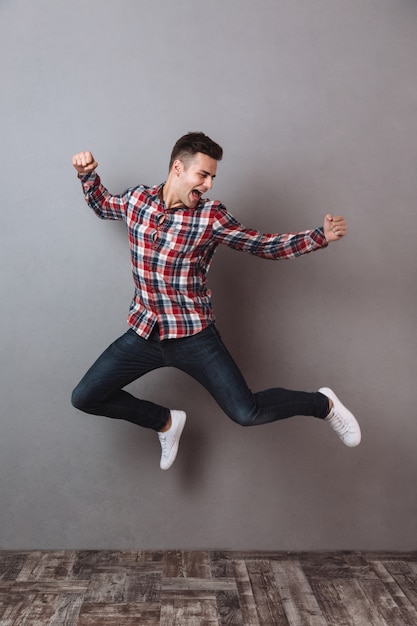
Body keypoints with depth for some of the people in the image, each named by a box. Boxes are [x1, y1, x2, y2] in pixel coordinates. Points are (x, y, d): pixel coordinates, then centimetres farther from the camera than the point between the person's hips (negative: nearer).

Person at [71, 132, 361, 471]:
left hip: (193, 335, -4)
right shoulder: (137, 199, 2)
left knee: (247, 413, -15)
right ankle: (166, 422, 25)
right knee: (84, 397, 5)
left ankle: (324, 403, 14)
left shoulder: (211, 216, -7)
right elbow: (101, 204, 25)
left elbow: (266, 244, -3)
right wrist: (88, 174, 9)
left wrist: (321, 236, -13)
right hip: (144, 333, 4)